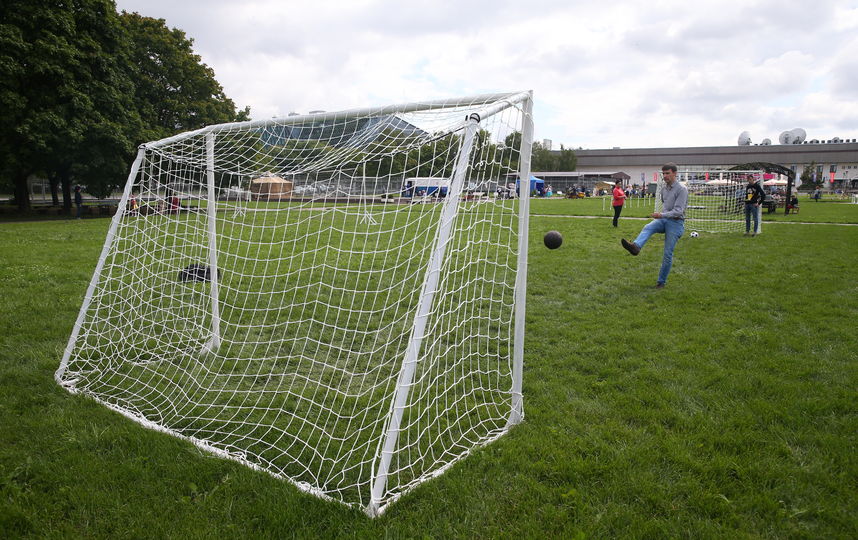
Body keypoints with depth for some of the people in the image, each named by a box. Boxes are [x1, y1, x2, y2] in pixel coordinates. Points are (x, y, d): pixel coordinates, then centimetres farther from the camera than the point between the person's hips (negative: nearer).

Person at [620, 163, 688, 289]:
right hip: (664, 219, 6)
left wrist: (662, 215, -32)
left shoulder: (681, 189, -12)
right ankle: (636, 247, -56)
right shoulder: (664, 188, 11)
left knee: (668, 254, -4)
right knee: (647, 228, -28)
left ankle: (662, 281, 7)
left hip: (676, 223, -6)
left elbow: (678, 211, -21)